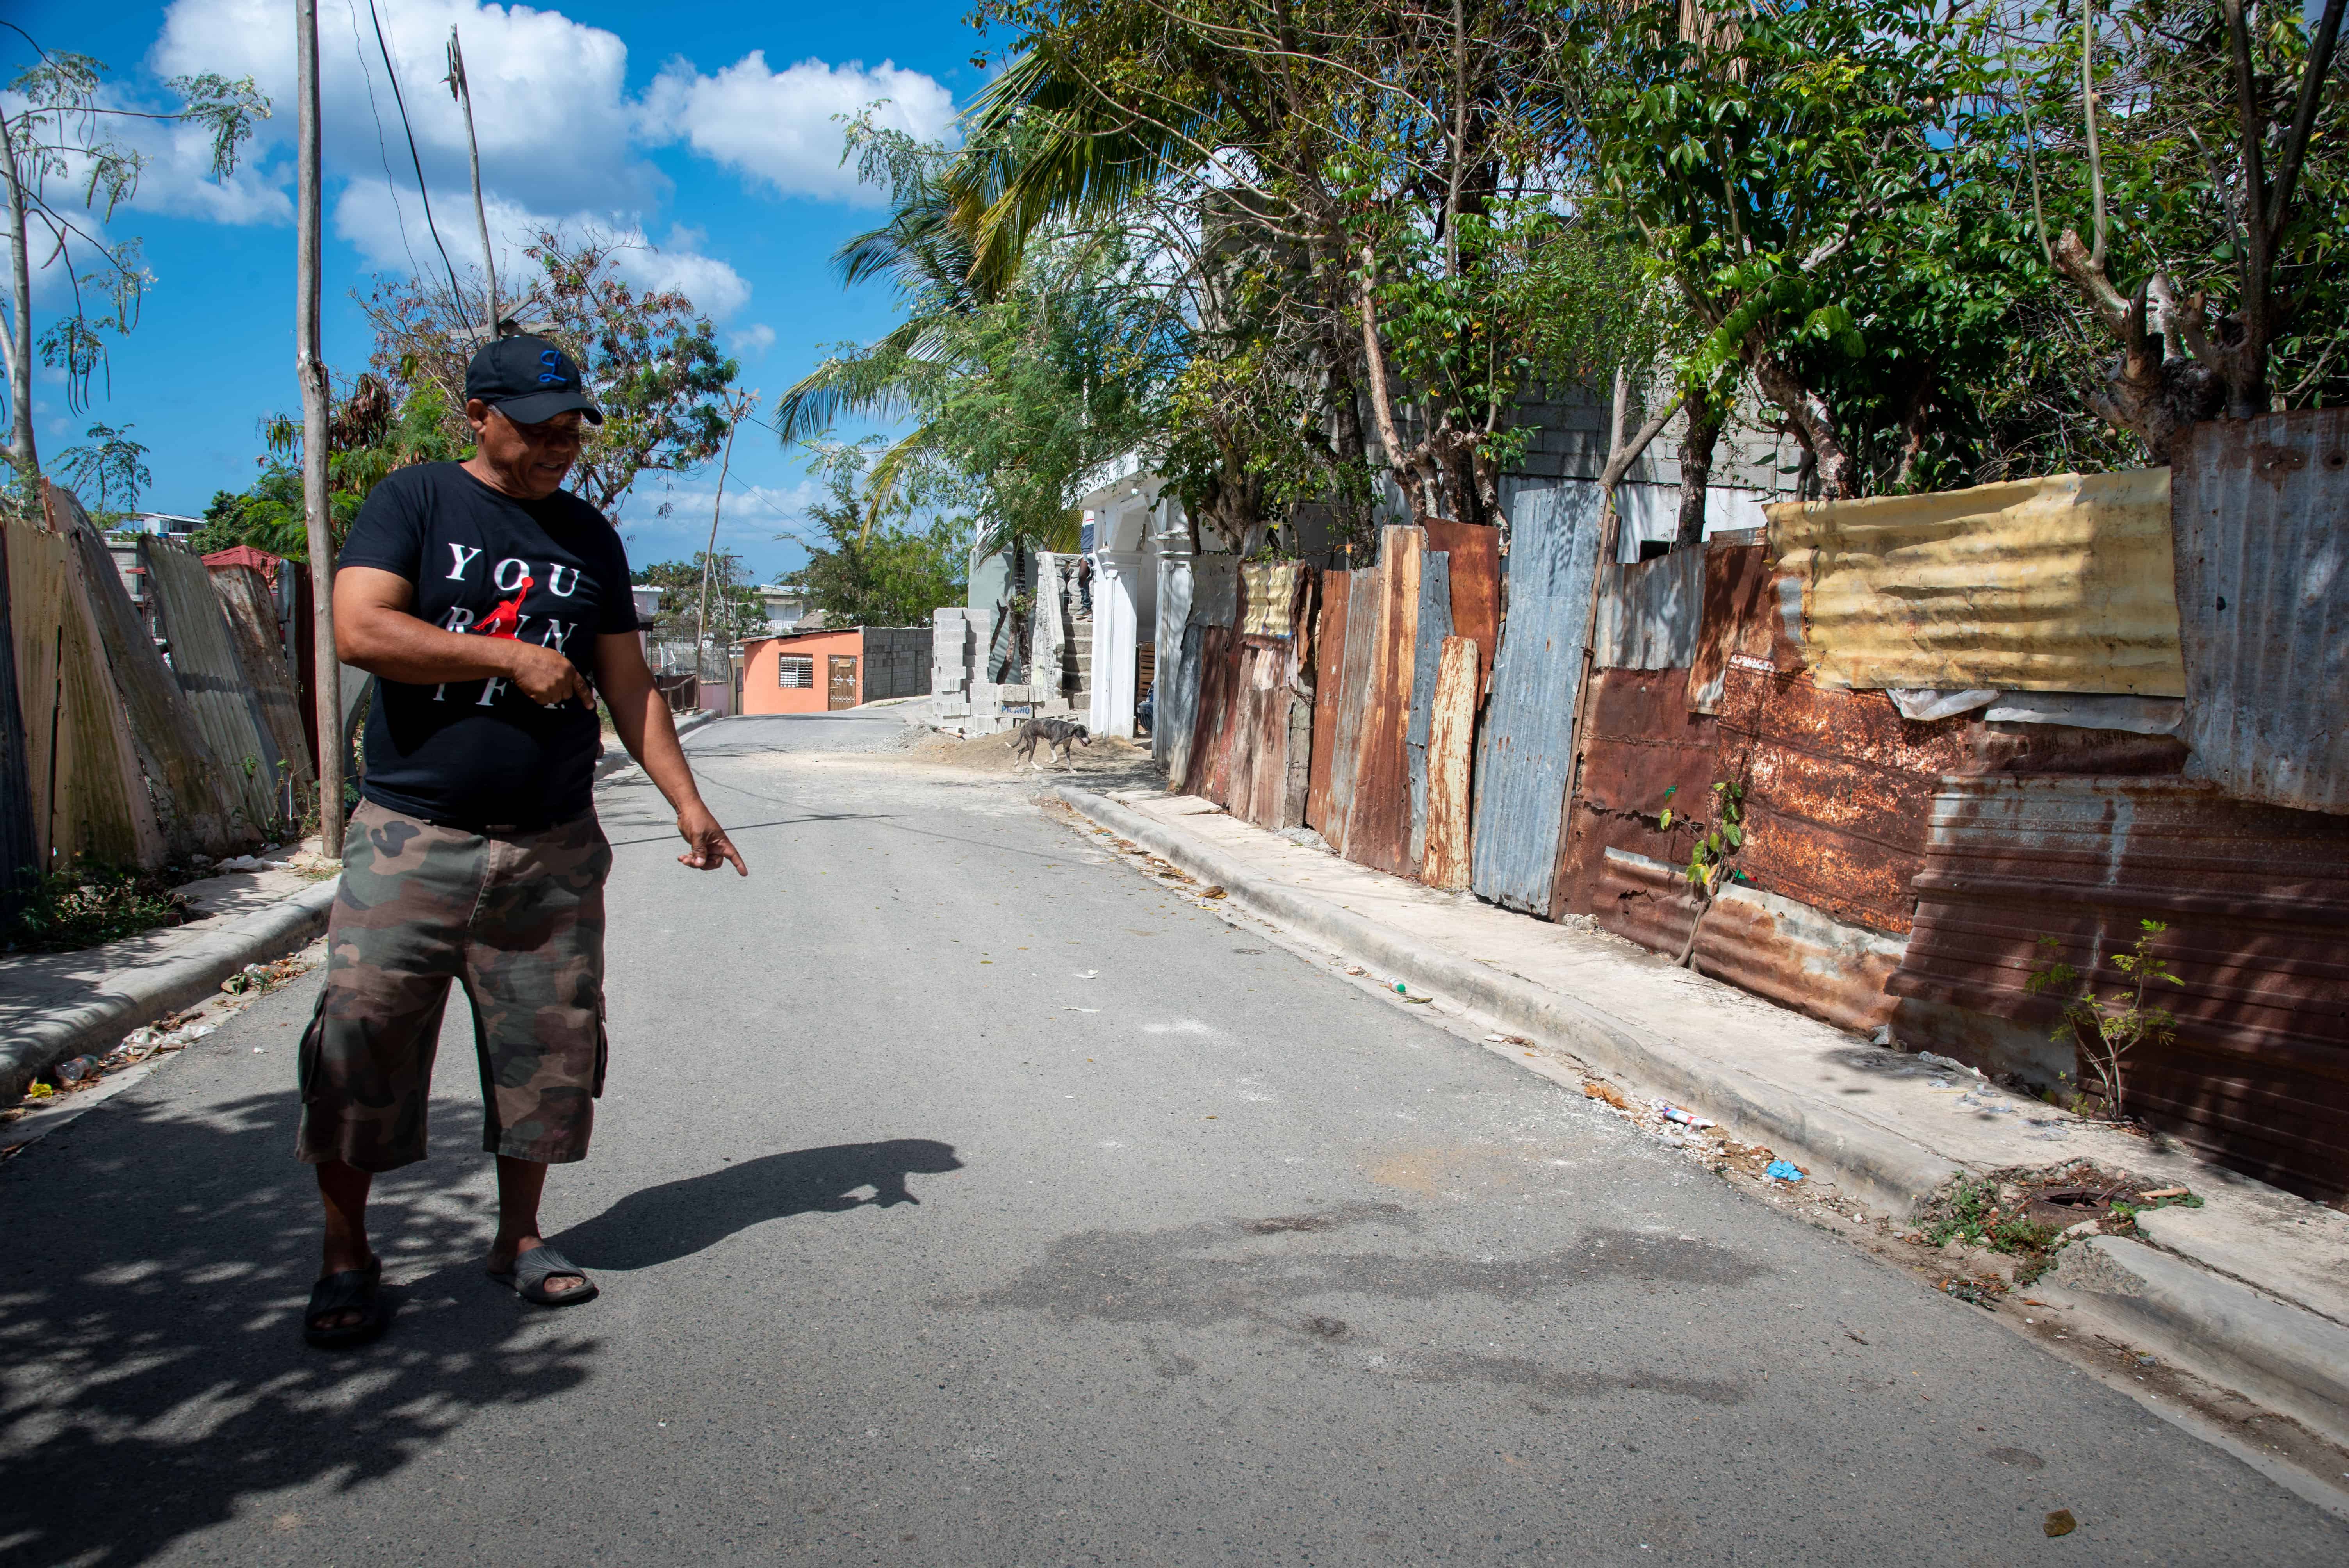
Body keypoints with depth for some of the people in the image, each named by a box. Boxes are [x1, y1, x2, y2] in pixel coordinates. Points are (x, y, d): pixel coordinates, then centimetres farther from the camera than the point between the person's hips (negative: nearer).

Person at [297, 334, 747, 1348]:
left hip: (555, 849, 4)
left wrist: (686, 801, 7)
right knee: (361, 1044, -2)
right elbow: (360, 629, -13)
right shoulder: (414, 503, 2)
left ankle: (520, 1238, 23)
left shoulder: (589, 536, 14)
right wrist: (513, 656, -12)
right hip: (412, 839, -3)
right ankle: (346, 1258, 15)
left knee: (549, 1050, 6)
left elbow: (628, 684, 14)